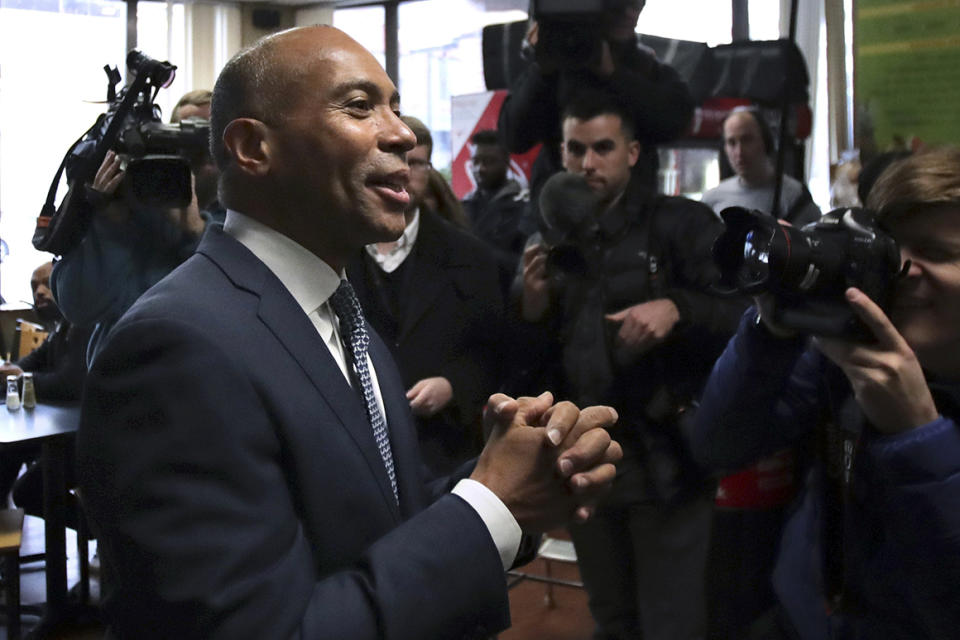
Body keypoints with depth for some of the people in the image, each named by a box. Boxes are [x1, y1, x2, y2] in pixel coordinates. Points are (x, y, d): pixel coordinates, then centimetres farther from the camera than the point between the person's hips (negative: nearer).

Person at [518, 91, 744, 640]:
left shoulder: (683, 224, -5)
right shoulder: (552, 241, 9)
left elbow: (743, 312, -12)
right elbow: (534, 359, 11)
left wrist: (678, 309, -28)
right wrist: (532, 310, -8)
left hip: (664, 459, -4)